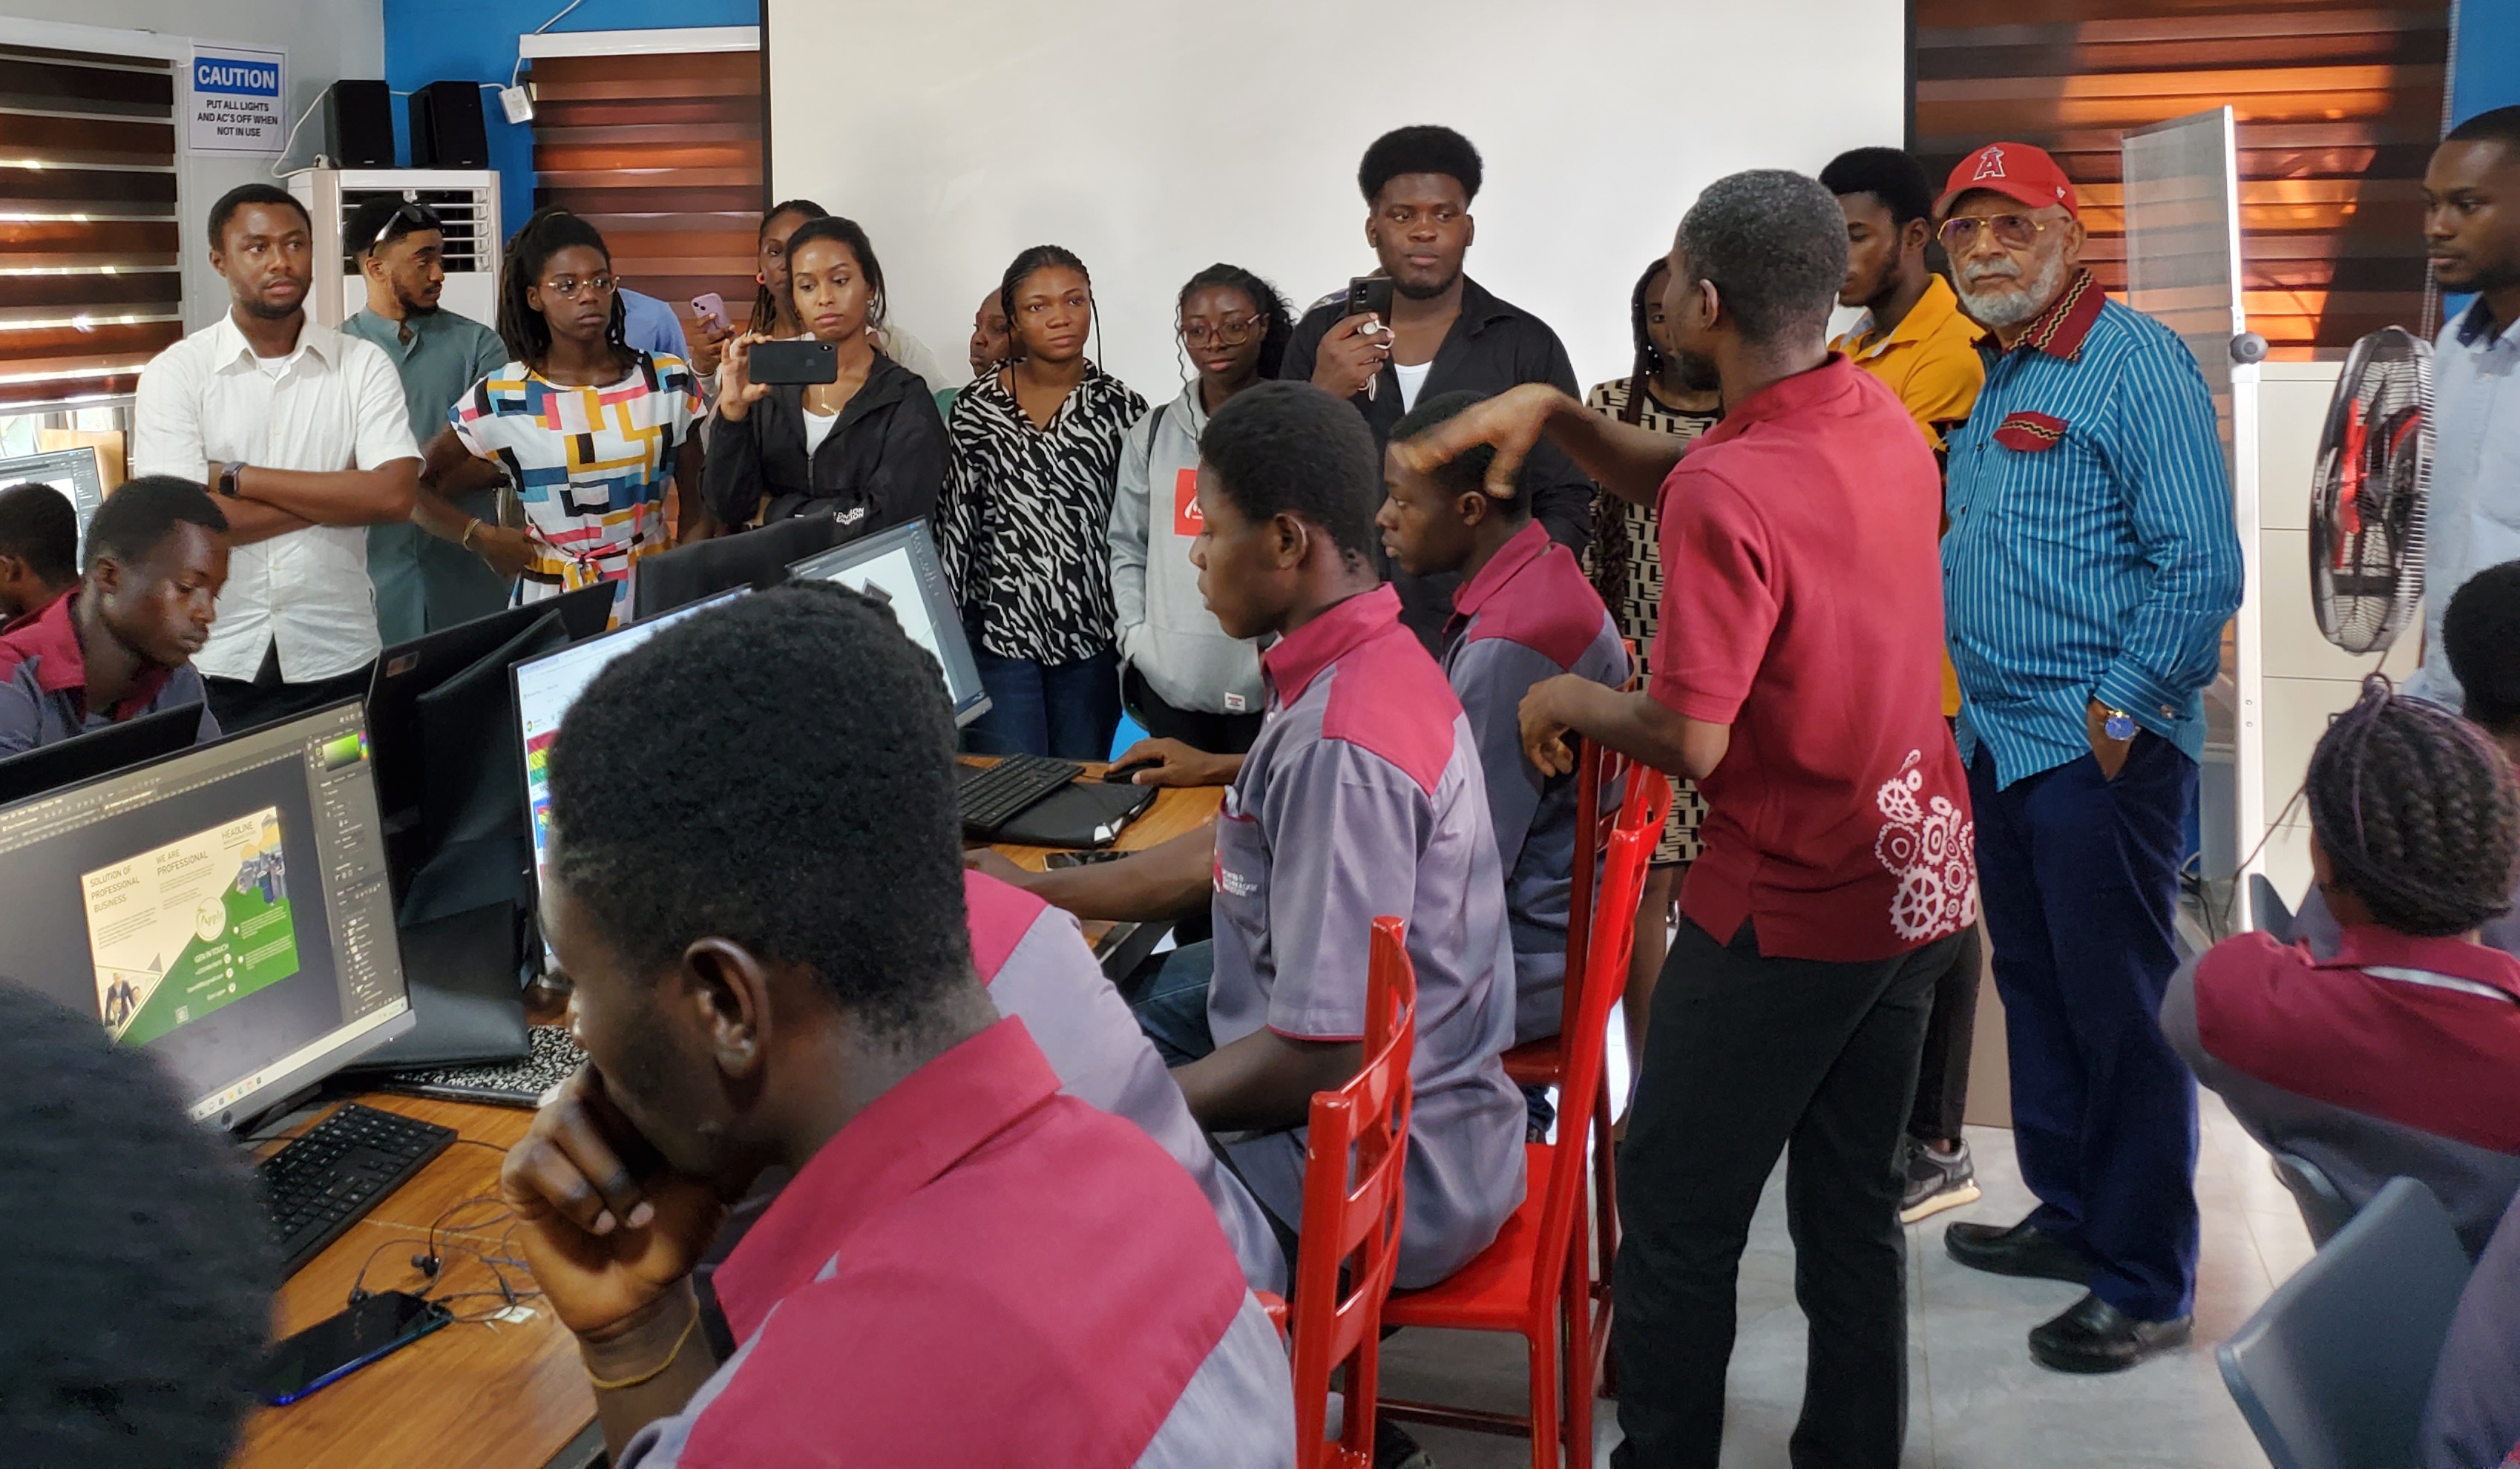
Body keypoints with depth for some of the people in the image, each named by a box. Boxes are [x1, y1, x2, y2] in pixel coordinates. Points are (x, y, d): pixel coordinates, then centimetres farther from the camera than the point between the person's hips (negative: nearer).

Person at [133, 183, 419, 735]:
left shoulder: (363, 365, 1)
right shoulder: (174, 373, -1)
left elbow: (395, 496, -12)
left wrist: (237, 477, -12)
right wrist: (338, 496, -10)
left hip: (340, 660, 1)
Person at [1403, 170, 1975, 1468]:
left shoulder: (1730, 495, -24)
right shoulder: (1883, 422, 2)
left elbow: (1690, 738, -25)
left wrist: (1564, 700, -7)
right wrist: (1548, 411, 1)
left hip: (1787, 914, -8)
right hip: (1919, 879, 8)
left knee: (1675, 1218, 7)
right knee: (1851, 1208, 18)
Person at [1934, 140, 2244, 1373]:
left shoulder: (2136, 365, -11)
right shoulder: (1993, 380, 15)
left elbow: (2201, 564, -17)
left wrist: (2118, 713, -16)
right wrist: (1974, 701, 15)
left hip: (2099, 751, -9)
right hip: (2000, 740, 9)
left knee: (2121, 1013, -2)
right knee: (2035, 991, 17)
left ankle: (2145, 1287, 9)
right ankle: (2070, 1215, 33)